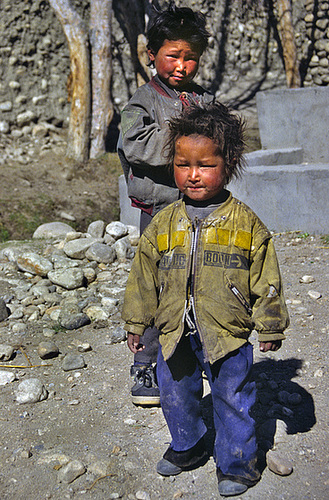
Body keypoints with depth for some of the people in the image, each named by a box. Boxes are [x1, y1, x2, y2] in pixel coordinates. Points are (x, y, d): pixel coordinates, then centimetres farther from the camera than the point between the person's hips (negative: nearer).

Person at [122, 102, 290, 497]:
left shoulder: (245, 223, -8)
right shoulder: (164, 223, -1)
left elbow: (265, 280, -2)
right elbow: (144, 275, 7)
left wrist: (270, 328, 1)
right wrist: (136, 321, 10)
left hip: (228, 335, -3)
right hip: (175, 335, 3)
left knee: (233, 402, 10)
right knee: (176, 397, 19)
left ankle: (235, 463, 32)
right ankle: (187, 447, 45)